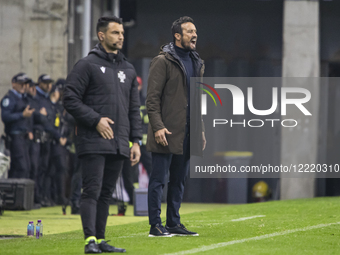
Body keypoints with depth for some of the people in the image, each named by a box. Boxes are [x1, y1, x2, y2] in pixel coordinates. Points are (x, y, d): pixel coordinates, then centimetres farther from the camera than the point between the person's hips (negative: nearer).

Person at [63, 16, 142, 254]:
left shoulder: (128, 69, 17)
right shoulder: (88, 65, -3)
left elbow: (134, 109, 19)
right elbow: (70, 99, -8)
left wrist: (136, 140, 11)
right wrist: (95, 120, -15)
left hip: (118, 144, 6)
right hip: (93, 142, -6)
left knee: (106, 194, 10)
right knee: (92, 191, -10)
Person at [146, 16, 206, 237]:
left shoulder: (196, 63, 16)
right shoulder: (163, 61, -7)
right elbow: (152, 97, -11)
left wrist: (200, 128, 17)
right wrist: (157, 126, -19)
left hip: (186, 134, 7)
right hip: (166, 133, -7)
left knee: (179, 179, 11)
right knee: (159, 179, -3)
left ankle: (174, 223, 17)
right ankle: (155, 225, -1)